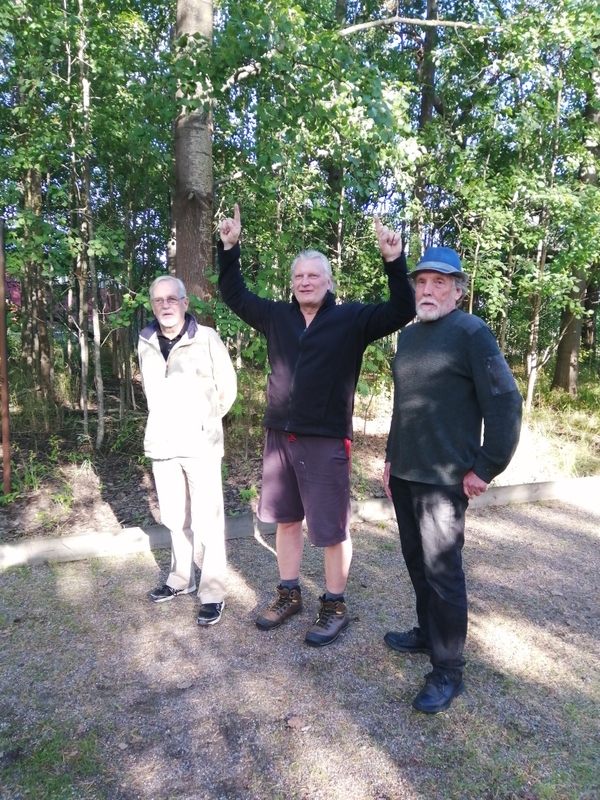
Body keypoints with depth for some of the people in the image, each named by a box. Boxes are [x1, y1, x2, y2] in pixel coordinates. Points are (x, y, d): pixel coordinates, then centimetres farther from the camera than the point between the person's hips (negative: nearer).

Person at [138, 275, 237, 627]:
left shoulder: (206, 338, -8)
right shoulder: (146, 342, 5)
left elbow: (228, 386, 0)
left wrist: (206, 422, 5)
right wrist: (165, 422, 14)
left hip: (200, 443, -4)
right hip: (162, 443, 5)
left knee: (207, 520, -1)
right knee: (175, 518, 16)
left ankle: (213, 592, 12)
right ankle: (181, 579, 34)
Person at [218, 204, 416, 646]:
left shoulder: (352, 319, -4)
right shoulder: (277, 316, 8)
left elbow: (402, 311, -11)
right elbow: (235, 295, 18)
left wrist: (394, 261, -23)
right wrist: (229, 248, 9)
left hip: (326, 441, -5)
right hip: (279, 437, 5)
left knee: (332, 529, 4)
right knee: (286, 519, 17)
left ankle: (335, 605, 23)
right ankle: (289, 594, 35)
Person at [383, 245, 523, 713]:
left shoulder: (472, 334, -10)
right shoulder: (409, 335, 12)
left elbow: (506, 403, -14)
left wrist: (485, 469, -14)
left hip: (444, 480, -7)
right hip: (404, 474, 7)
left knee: (442, 571, 1)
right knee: (417, 563, 18)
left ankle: (448, 671, 15)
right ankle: (428, 634, 38)